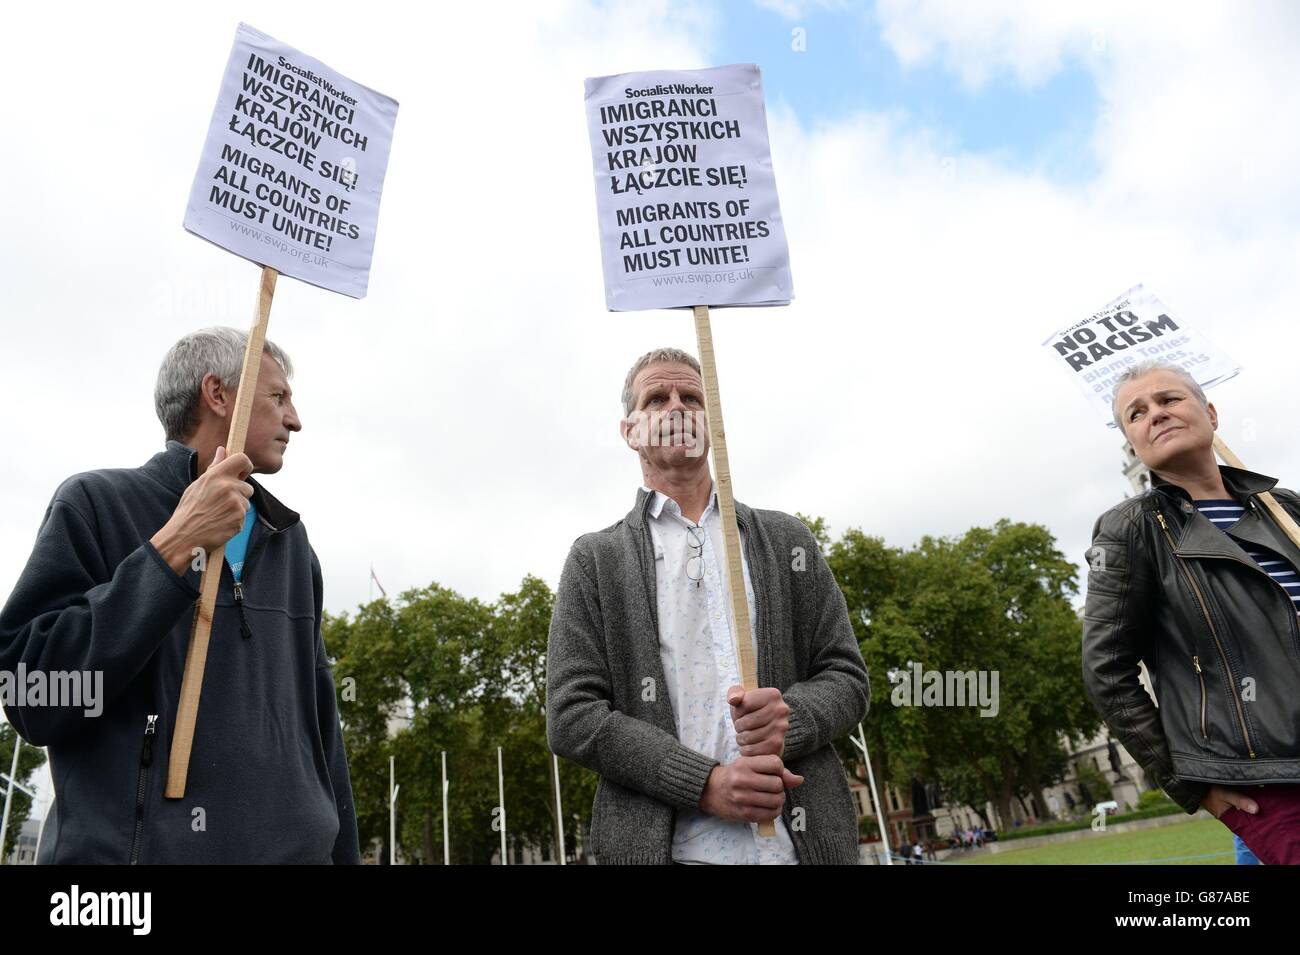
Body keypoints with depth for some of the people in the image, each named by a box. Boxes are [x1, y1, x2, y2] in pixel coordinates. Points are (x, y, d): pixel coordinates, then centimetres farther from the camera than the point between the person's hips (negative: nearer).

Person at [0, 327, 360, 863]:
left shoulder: (291, 542, 10)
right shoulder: (96, 504, -4)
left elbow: (316, 716, 10)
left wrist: (342, 850, 9)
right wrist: (174, 548, -17)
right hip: (133, 845, -4)